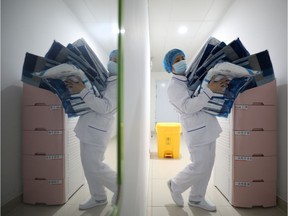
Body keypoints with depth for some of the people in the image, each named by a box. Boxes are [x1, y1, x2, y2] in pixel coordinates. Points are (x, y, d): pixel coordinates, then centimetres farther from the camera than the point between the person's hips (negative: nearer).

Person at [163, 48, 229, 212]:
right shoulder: (174, 86, -10)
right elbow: (189, 107, -23)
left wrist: (221, 84, -5)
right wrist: (210, 90, -24)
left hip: (209, 128, 8)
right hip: (197, 131, -7)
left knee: (207, 165, 13)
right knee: (199, 167, -2)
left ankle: (196, 198, 31)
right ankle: (176, 185, 25)